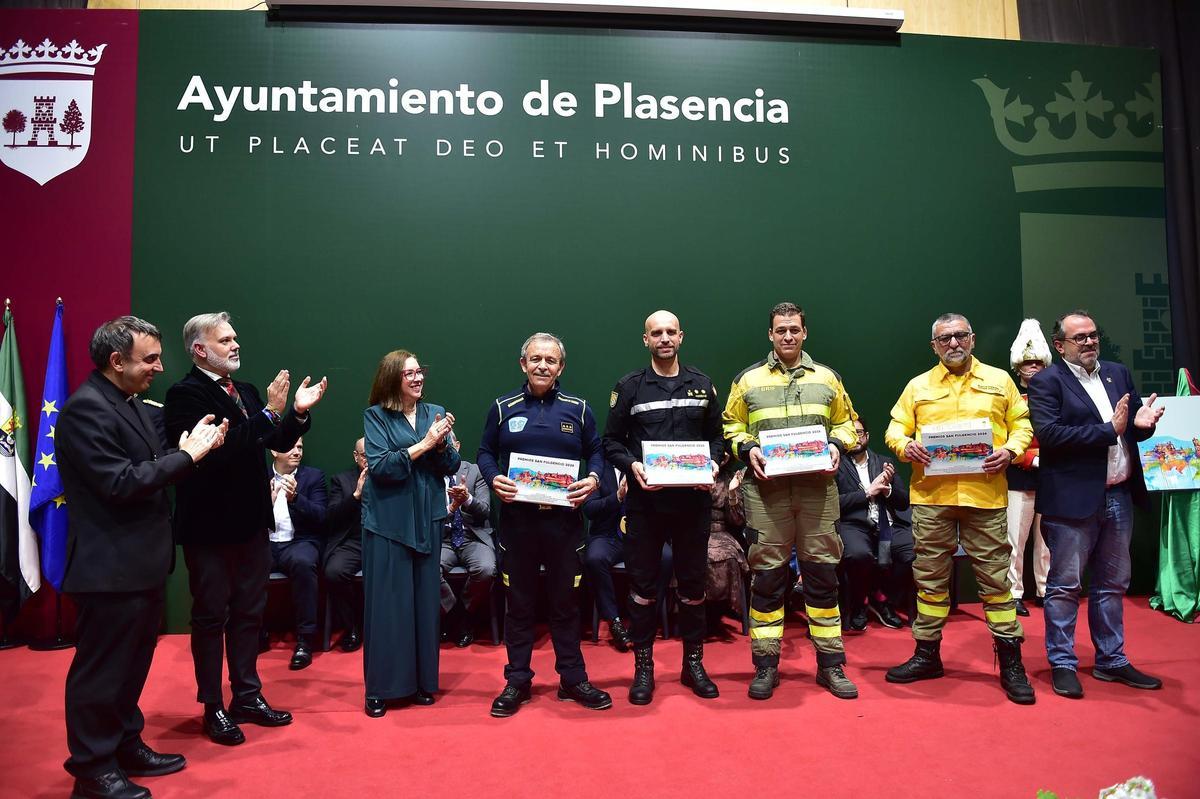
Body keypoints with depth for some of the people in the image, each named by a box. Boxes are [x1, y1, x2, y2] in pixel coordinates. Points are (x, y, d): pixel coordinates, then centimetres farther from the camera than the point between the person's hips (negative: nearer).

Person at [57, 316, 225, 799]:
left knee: (132, 664, 20)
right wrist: (187, 455, -18)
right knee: (100, 669, 5)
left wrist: (186, 448, -2)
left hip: (142, 562, 10)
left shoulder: (129, 403, 12)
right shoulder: (85, 408, -18)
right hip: (110, 568, -10)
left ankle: (126, 747, 35)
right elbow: (120, 483, -25)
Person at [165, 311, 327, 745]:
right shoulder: (185, 394, -14)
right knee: (211, 618, 7)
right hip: (210, 527, -7)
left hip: (251, 523, 7)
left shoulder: (246, 391, 10)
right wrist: (269, 413, -28)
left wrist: (298, 412, -6)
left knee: (249, 614, 16)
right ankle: (213, 709, 21)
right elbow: (219, 450, -27)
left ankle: (247, 697, 29)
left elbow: (278, 443, 10)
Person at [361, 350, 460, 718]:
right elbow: (379, 467, -13)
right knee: (386, 603, 1)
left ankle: (422, 680, 22)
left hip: (427, 520, 4)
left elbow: (451, 466, 5)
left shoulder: (436, 412, 7)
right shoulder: (375, 416, -2)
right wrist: (422, 444, -18)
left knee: (425, 600, 9)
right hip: (387, 521, -3)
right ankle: (381, 688, 13)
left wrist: (442, 443, -14)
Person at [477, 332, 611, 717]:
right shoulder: (503, 408, 4)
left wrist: (593, 478, -11)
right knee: (519, 602, 8)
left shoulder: (578, 409, 5)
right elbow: (485, 452, 9)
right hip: (517, 517, 0)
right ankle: (517, 681, 21)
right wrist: (494, 478, -11)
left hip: (564, 517, 0)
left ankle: (572, 679, 22)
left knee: (566, 601, 9)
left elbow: (595, 451, 10)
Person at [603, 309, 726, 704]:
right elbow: (611, 440, 2)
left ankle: (693, 663, 25)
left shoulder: (702, 385, 9)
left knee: (692, 582, 10)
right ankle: (643, 667, 18)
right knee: (643, 584, 5)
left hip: (693, 498, 2)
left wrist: (713, 462, -6)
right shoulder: (629, 386, 2)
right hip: (645, 499, -2)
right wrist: (631, 464, -15)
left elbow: (716, 435, 12)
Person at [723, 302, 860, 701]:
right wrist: (748, 450, -9)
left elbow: (845, 422, 17)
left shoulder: (826, 377, 12)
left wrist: (836, 447, -3)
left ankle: (830, 664, 18)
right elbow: (732, 426, 9)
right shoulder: (749, 379, 7)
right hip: (767, 489, -1)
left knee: (822, 573, 5)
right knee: (767, 575, 3)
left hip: (818, 488, 1)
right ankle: (766, 664, 14)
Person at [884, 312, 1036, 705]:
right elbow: (896, 429, 10)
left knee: (995, 578, 2)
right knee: (930, 577, 8)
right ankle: (927, 654, 21)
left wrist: (1010, 450, -8)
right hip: (930, 495, 1)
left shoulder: (999, 380, 11)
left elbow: (1021, 424, 11)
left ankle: (1010, 661, 15)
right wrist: (906, 446, -11)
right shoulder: (918, 386, 12)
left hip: (986, 494, -1)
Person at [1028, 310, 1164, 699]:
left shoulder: (1118, 373, 13)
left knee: (1112, 584, 16)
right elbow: (1049, 434, -19)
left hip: (1119, 496, 7)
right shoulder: (1046, 382, -7)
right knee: (1065, 585, 3)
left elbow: (1134, 427, 15)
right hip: (1073, 499, -6)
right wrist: (1108, 431, -19)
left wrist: (1141, 423, -8)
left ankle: (1111, 661, 28)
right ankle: (1062, 664, 13)